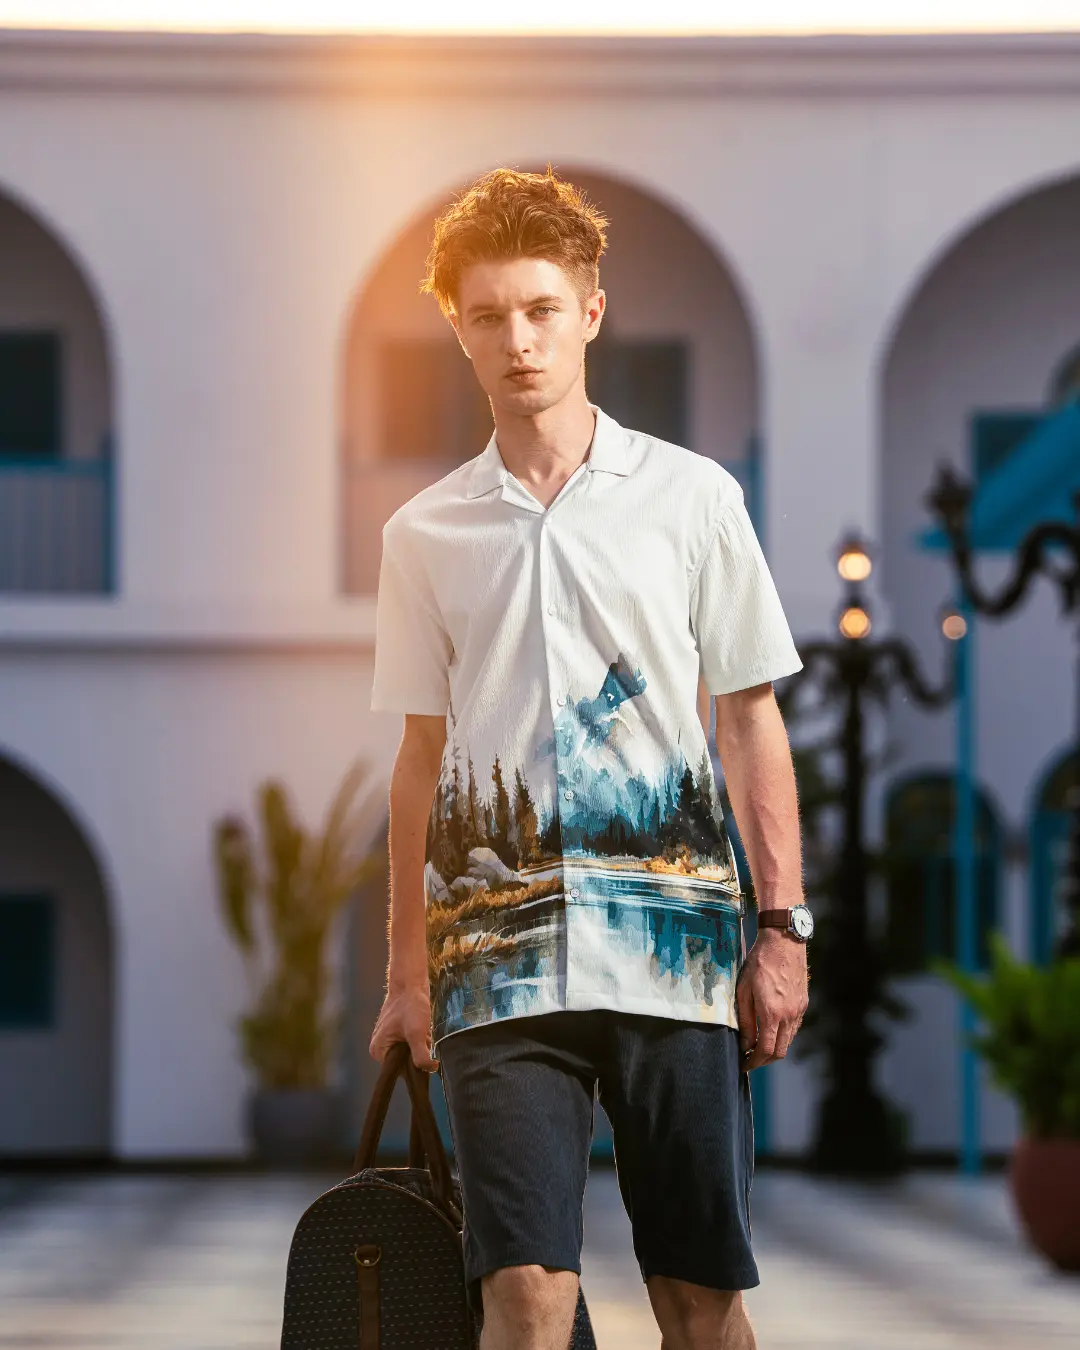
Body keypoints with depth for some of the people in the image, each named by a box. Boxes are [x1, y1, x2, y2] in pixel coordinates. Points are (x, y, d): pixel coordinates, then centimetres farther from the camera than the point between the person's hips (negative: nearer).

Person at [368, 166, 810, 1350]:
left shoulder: (689, 497, 7)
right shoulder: (427, 534, 11)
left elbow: (750, 722, 8)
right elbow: (423, 755, 16)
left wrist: (782, 927, 0)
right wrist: (408, 972, 13)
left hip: (673, 941, 0)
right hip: (503, 952, 1)